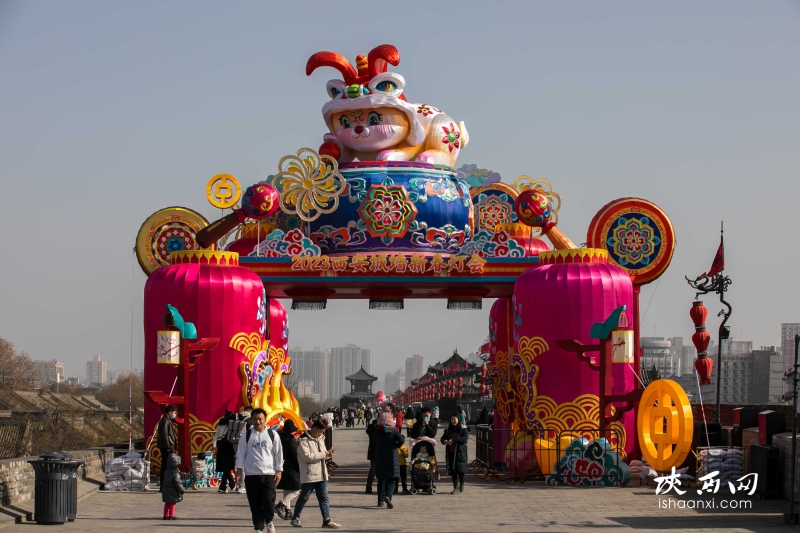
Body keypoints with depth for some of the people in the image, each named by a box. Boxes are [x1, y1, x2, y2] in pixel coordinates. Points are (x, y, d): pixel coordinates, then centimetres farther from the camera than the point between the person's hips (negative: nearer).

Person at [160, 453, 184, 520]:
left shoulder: (166, 471, 9)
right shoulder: (175, 473, -19)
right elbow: (177, 483, -19)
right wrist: (181, 490, -10)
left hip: (166, 490, 8)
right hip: (173, 491, -8)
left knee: (167, 503, 14)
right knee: (172, 503, 1)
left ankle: (166, 515, 18)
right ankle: (171, 515, 2)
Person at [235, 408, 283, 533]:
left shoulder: (273, 435, 5)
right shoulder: (247, 436, 6)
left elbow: (279, 453, 7)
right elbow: (241, 454, 8)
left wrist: (279, 471, 1)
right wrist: (239, 471, 1)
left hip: (268, 474, -1)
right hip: (251, 474, 1)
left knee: (269, 500, -8)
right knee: (255, 504, 3)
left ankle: (269, 521, 18)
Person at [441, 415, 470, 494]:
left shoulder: (463, 429, -1)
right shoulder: (448, 429, 17)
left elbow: (465, 438, -15)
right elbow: (443, 438, 13)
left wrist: (453, 440, -20)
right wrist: (444, 441, -12)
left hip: (460, 452, -5)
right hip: (450, 452, 5)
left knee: (460, 470, -6)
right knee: (452, 470, 2)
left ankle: (461, 486, 12)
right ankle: (456, 487, 6)